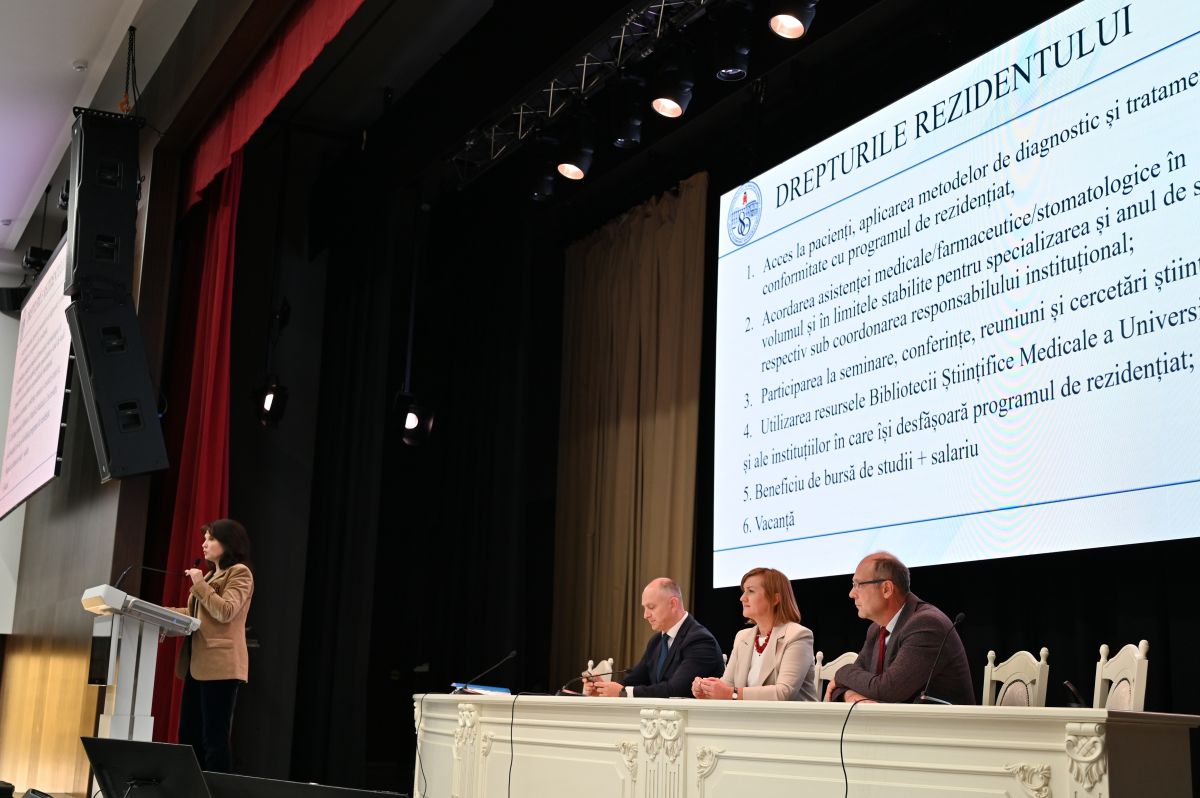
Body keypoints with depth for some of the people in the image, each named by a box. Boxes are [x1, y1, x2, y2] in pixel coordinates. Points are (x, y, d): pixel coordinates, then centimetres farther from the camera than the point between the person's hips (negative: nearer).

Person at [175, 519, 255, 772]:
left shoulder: (240, 573, -4)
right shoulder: (211, 575, 24)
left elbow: (226, 612, -17)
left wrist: (200, 585, -12)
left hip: (220, 665, -9)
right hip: (198, 665, 9)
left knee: (214, 737, -10)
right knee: (188, 735, 8)